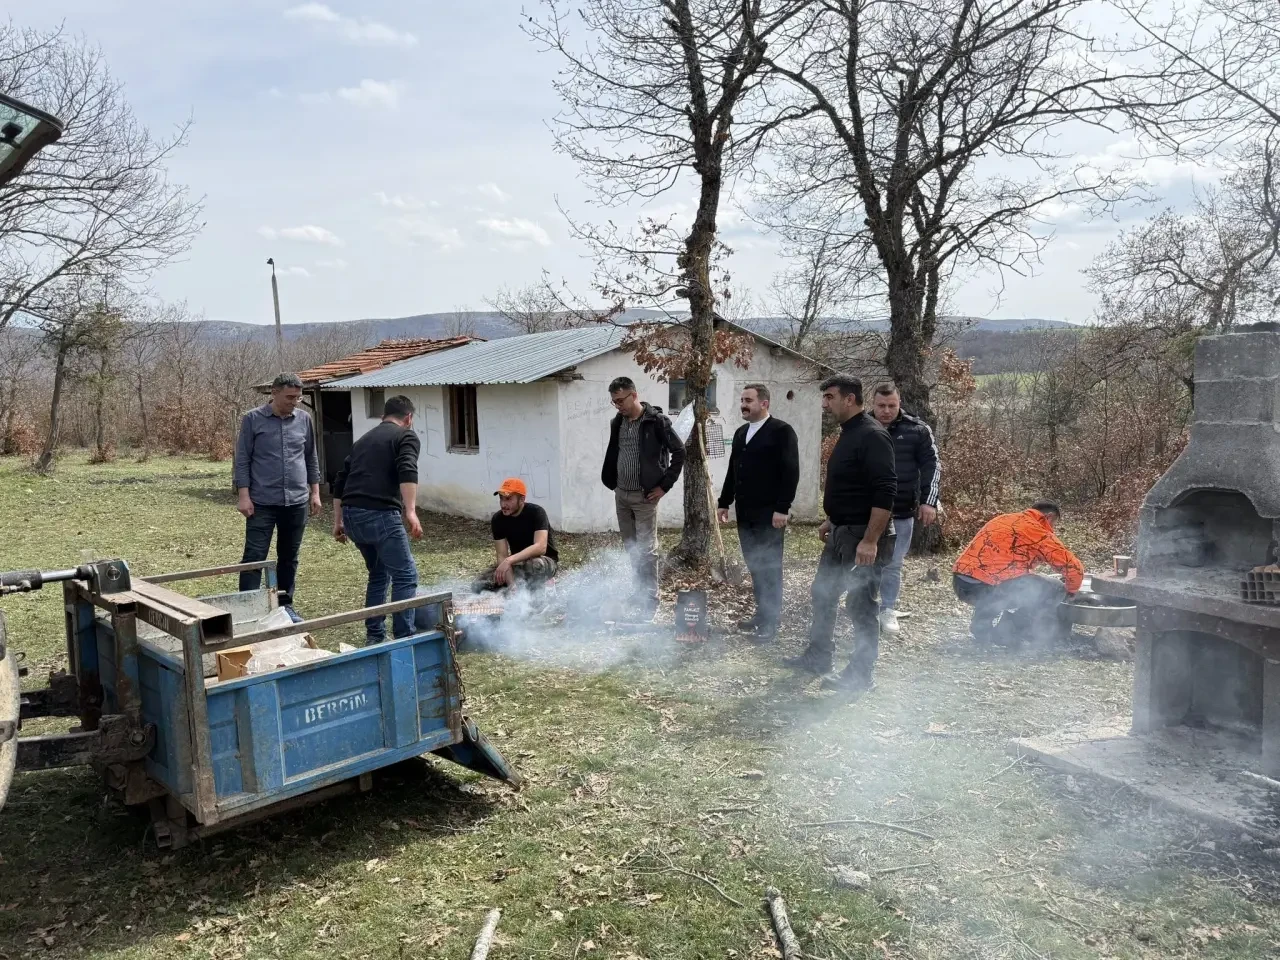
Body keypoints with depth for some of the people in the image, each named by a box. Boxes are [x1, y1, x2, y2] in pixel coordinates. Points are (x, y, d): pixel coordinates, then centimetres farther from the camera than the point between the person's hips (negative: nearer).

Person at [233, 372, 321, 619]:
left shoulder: (304, 420, 7)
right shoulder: (252, 419, -3)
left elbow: (311, 458, 15)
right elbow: (242, 460, -3)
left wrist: (315, 492, 11)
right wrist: (243, 496, -9)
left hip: (296, 502, 4)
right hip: (262, 502, -3)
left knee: (289, 557, 12)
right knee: (254, 557, -3)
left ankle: (285, 605, 23)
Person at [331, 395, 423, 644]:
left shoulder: (363, 440, 26)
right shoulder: (406, 436, 4)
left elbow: (340, 481, 25)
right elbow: (407, 472, -15)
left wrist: (338, 521, 29)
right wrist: (410, 512, -24)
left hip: (352, 516, 8)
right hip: (380, 514, -8)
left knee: (378, 573, 23)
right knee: (405, 576, 0)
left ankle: (374, 636, 26)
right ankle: (403, 640, -3)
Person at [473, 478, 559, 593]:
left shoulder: (536, 513, -21)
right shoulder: (498, 519, -9)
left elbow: (540, 547, -34)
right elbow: (502, 555, -13)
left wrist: (509, 560, -43)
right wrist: (512, 584, -31)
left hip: (545, 561, -5)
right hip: (518, 563, 5)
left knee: (535, 565, -42)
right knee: (478, 585, -13)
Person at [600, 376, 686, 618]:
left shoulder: (655, 420, -13)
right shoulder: (617, 422, 6)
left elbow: (679, 451, -12)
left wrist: (665, 485, -12)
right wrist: (611, 482, 11)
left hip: (644, 495, -6)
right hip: (621, 494, 6)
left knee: (646, 549, -2)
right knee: (631, 547, 13)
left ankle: (650, 599, 6)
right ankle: (640, 590, 26)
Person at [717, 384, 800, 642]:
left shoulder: (781, 431, -9)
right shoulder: (740, 432, 14)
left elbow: (791, 472, -14)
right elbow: (732, 470, 20)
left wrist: (782, 508, -19)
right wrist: (724, 502, 17)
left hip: (769, 513, -7)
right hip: (745, 512, 7)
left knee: (770, 566, 0)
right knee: (754, 565, 11)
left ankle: (771, 619, 8)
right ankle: (761, 612, 21)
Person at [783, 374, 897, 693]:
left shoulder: (872, 436, -19)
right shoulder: (848, 434, 13)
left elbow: (885, 492, -25)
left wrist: (871, 540, -27)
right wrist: (831, 521, 24)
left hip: (863, 535, -10)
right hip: (841, 532, 10)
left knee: (862, 605, 0)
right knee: (823, 594, 18)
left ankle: (859, 676, 11)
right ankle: (818, 657, 32)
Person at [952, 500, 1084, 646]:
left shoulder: (1003, 519, 22)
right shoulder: (1039, 533, -1)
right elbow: (1074, 568, 0)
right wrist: (1070, 592, 21)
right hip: (985, 588, -8)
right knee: (1055, 589, 4)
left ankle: (981, 624, 24)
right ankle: (1012, 630, 11)